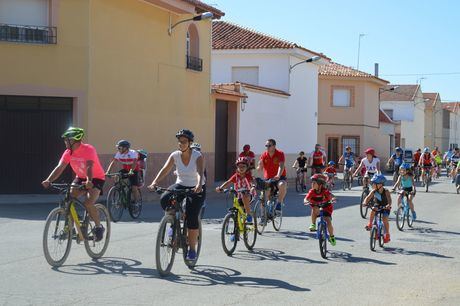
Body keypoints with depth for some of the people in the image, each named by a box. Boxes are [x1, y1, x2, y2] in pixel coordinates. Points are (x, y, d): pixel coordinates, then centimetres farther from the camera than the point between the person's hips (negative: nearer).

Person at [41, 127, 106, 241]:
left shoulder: (88, 149, -26)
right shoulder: (68, 152, -9)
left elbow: (89, 167, -40)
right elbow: (60, 167, -18)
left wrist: (89, 181, -58)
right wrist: (48, 180, -33)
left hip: (96, 178, -6)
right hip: (81, 178, 6)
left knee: (88, 204, -25)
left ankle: (99, 227, -4)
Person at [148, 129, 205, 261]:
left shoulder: (197, 156, -17)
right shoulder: (175, 155, -8)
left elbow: (200, 172, -33)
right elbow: (164, 170, -18)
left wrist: (199, 185, -53)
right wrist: (154, 183, -35)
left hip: (196, 189, -3)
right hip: (180, 185, 3)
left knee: (191, 217, -18)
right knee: (164, 199, -27)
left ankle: (192, 249, -3)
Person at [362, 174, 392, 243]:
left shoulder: (386, 192, -21)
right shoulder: (374, 191, -12)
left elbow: (389, 200, -32)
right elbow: (368, 198, -21)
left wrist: (388, 205, -52)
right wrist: (365, 203, -41)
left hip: (385, 208, -3)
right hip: (377, 206, 4)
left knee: (385, 218, -21)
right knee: (372, 211, -28)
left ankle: (387, 235, -8)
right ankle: (370, 224, -11)